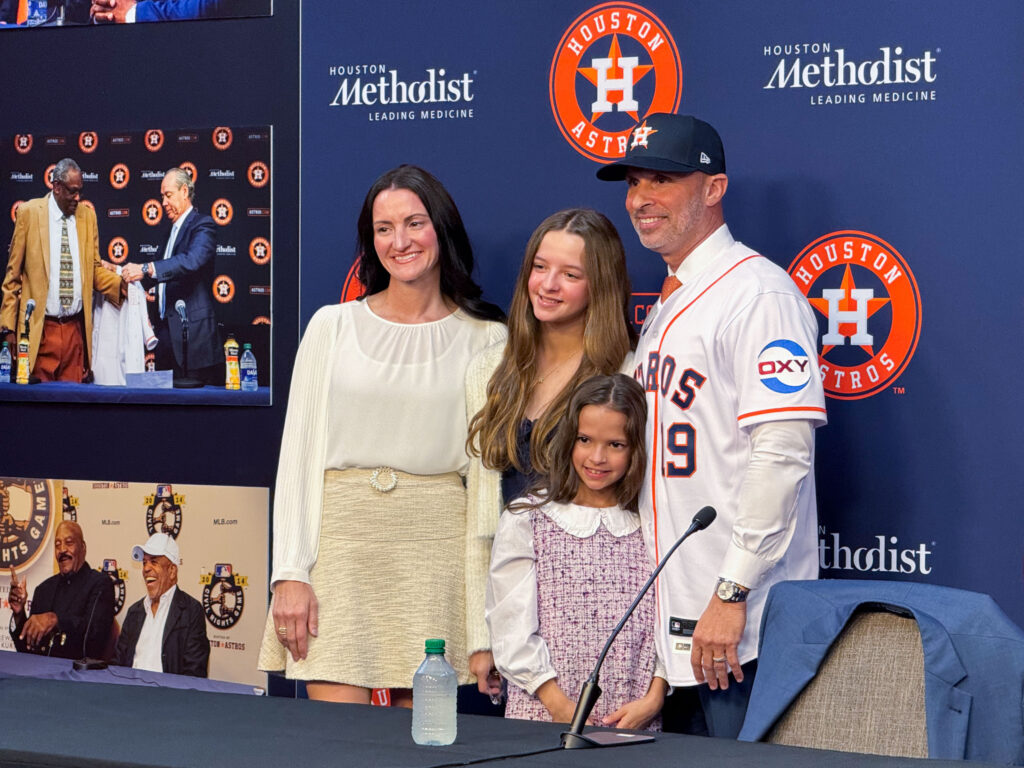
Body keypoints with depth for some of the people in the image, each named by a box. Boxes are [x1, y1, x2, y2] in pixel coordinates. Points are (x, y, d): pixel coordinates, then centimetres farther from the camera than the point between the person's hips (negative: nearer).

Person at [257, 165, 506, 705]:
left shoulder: (485, 341, 7)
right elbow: (298, 453, 7)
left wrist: (486, 623, -1)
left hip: (436, 545, 0)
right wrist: (289, 574, -4)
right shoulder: (333, 326, 9)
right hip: (340, 537, 0)